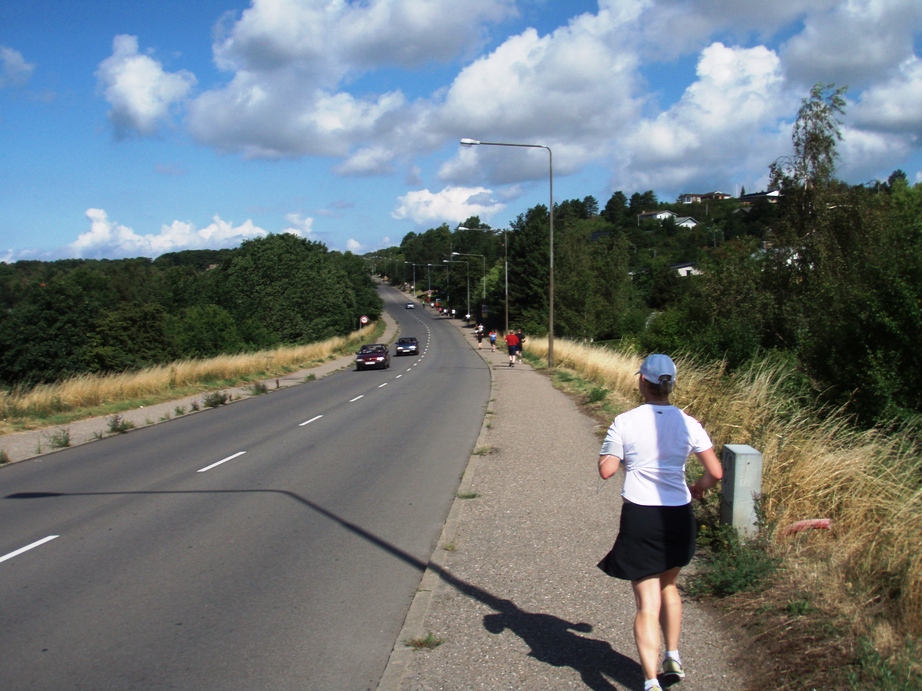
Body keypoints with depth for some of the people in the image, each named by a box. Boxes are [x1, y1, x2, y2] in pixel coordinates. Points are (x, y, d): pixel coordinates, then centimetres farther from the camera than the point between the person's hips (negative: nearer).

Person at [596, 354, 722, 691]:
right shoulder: (687, 423, -2)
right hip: (679, 516, 3)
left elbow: (606, 470, -7)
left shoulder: (624, 422, -9)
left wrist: (616, 453, 13)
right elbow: (716, 472, -3)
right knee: (667, 586, 27)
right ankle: (673, 658, 33)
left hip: (639, 518, -3)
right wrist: (700, 486, 18)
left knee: (647, 603, 2)